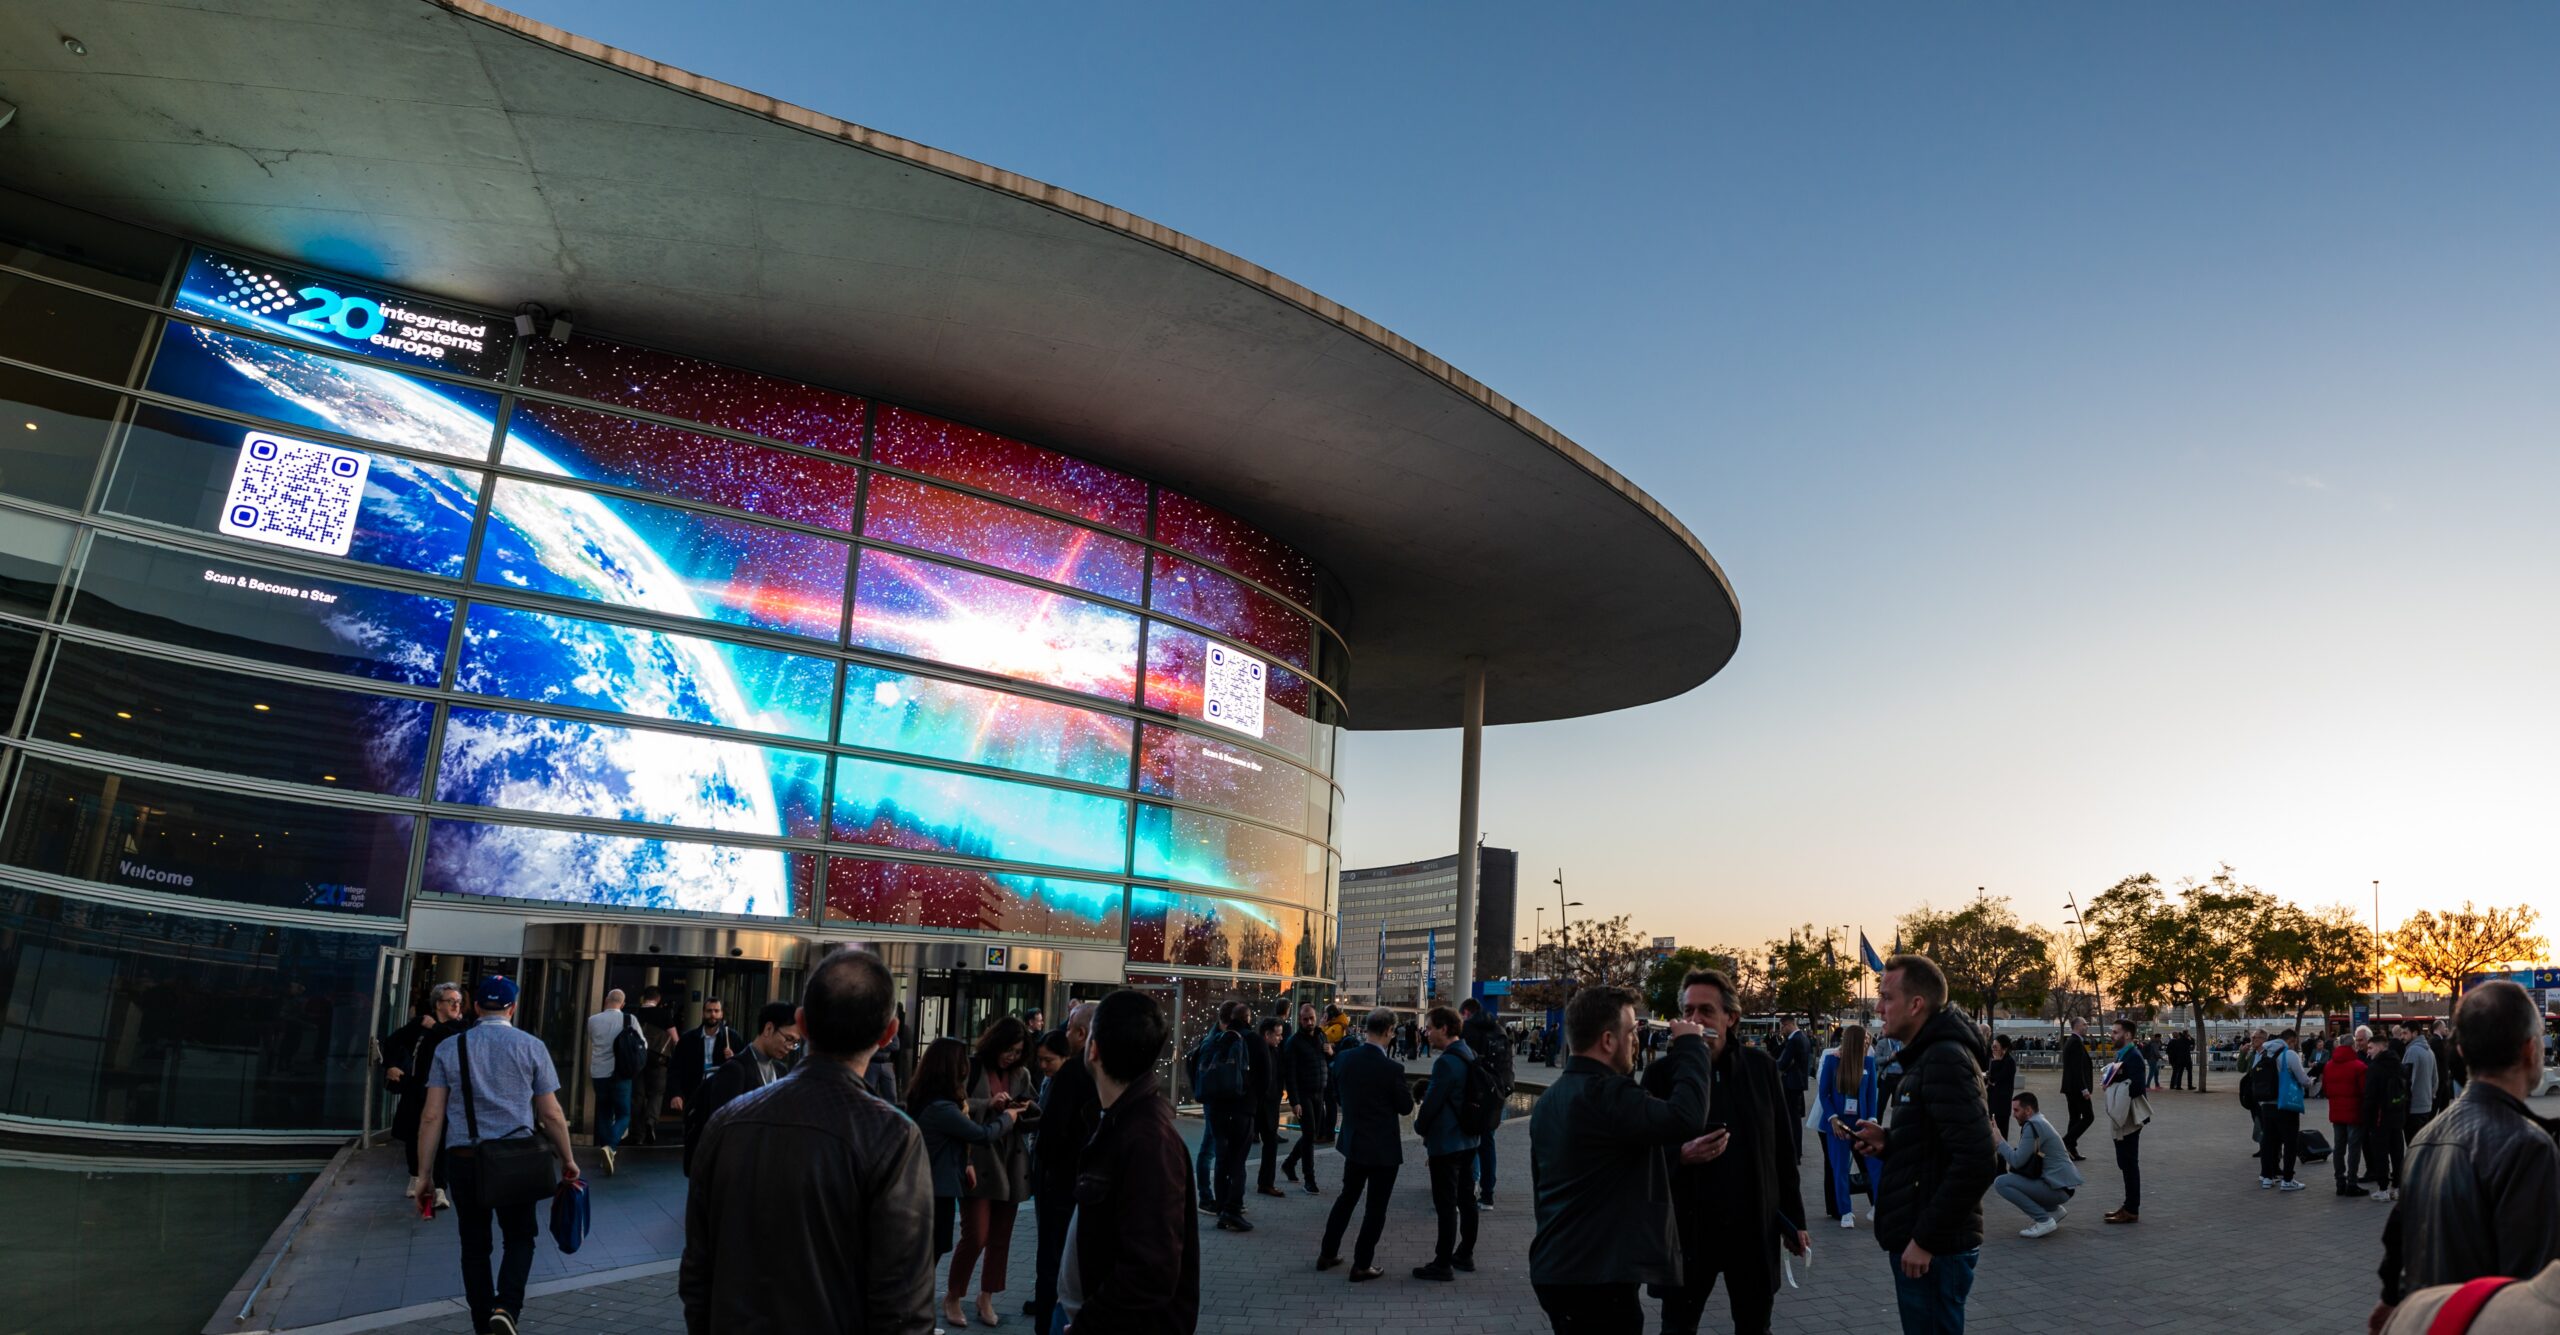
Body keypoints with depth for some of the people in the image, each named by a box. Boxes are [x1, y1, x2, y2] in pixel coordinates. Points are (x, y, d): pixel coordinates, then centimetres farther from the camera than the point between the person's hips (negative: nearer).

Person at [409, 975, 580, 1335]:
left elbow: (432, 1115, 0)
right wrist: (568, 1160, 13)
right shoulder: (531, 1046, 1)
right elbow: (552, 1114, 2)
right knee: (519, 1239, 14)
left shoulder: (450, 1047, 5)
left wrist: (424, 1174, 6)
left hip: (463, 1158, 2)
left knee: (475, 1246, 15)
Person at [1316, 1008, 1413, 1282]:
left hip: (1353, 1141, 6)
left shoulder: (1344, 1058, -7)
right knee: (1376, 1207, 7)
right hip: (1383, 1147, -6)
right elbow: (1406, 1107, -10)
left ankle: (1327, 1254, 29)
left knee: (1347, 1197, 21)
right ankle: (1361, 1265, 13)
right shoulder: (1392, 1068, -22)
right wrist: (1408, 1089, 6)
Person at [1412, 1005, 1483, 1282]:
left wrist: (1419, 1126, -2)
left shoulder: (1446, 1062, -22)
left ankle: (1443, 1264, 5)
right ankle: (1465, 1254, 28)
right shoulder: (1470, 1056, 6)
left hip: (1446, 1142, -9)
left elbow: (1433, 1101, -20)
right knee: (1466, 1199, 17)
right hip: (1468, 1139, 9)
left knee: (1446, 1205, -2)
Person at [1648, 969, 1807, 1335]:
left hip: (1754, 1226, 2)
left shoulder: (1761, 1067, 0)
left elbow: (1783, 1148, 7)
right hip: (1687, 1227, -2)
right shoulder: (1663, 1073, -6)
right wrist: (1679, 1155, -26)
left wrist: (1794, 1218, 8)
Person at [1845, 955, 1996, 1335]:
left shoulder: (1945, 1059, -18)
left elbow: (1976, 1161, -26)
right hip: (1919, 1240, 10)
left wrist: (1926, 1239, -22)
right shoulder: (1927, 1055, 15)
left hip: (1933, 1248, -10)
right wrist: (1888, 1143, 6)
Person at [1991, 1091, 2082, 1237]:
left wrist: (2000, 1141, -9)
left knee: (2001, 1182, -16)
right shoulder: (2039, 1122, 14)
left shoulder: (2032, 1126, -17)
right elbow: (2022, 1158, 16)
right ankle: (2054, 1209, 18)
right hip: (2063, 1183, 10)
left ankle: (2044, 1221, -13)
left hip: (2059, 1188, -10)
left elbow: (2017, 1161, -19)